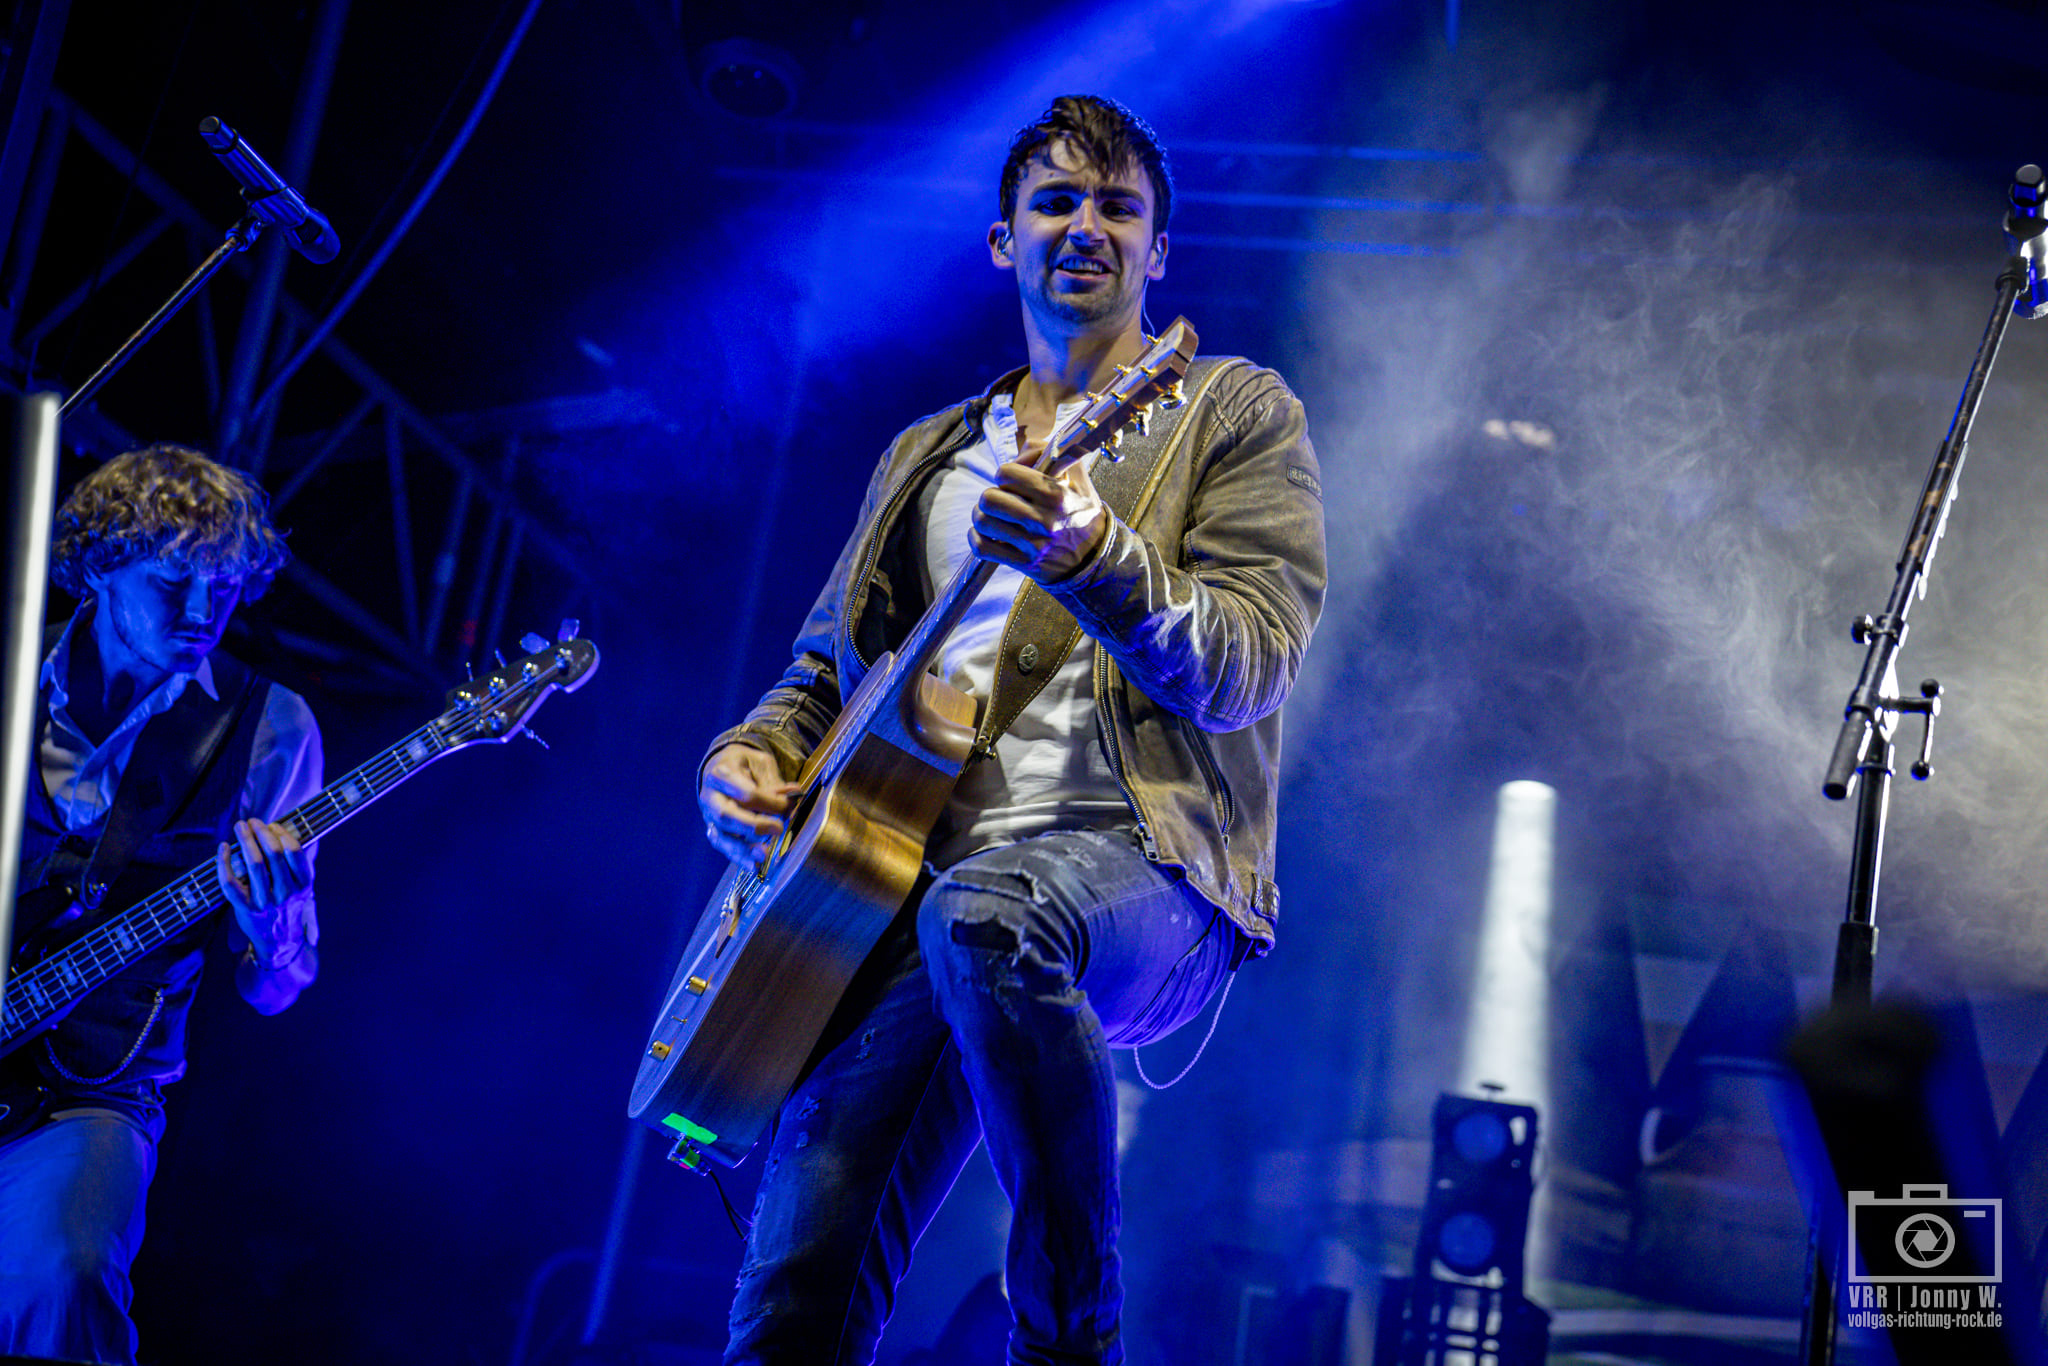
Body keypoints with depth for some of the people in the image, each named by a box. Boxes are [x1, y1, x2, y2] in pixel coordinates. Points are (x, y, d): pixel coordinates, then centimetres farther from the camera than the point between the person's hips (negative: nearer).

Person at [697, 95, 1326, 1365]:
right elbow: (826, 664, 29)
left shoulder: (1235, 413, 9)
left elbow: (1248, 666, -6)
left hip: (1141, 868, -4)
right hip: (909, 888, 4)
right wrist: (752, 755, 7)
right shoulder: (925, 454, 25)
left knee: (985, 916, -40)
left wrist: (1095, 561, -24)